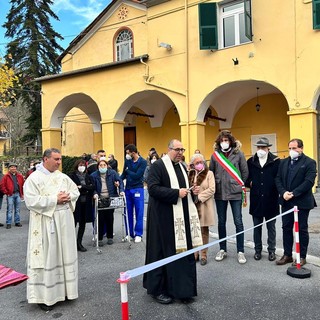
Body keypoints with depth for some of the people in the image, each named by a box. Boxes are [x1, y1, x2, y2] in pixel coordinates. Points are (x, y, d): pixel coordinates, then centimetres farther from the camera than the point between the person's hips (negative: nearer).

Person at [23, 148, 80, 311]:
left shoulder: (63, 177, 8)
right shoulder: (33, 178, -9)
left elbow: (76, 191, 15)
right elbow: (31, 201, -18)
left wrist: (68, 197, -7)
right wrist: (55, 199, -20)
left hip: (64, 221, 6)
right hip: (45, 223, -6)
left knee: (65, 254, 13)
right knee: (47, 257, 0)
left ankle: (64, 289, 27)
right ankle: (44, 295, 13)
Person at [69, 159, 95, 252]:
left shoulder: (87, 176, 12)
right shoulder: (72, 176, -2)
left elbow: (92, 187, 1)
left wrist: (81, 187, -10)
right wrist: (86, 188, -13)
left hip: (86, 203, 5)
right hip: (76, 202, -5)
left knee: (83, 223, 9)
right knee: (74, 223, -5)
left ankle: (79, 243, 19)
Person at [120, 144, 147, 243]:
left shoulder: (143, 162, -10)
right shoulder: (127, 160, 3)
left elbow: (136, 176, -16)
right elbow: (124, 173, 10)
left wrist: (128, 170, -4)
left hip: (138, 189, -4)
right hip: (128, 189, 5)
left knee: (139, 212, 0)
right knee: (128, 212, 10)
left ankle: (138, 234, 8)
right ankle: (129, 233, 22)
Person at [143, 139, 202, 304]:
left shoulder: (182, 166, 15)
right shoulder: (158, 165, -10)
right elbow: (153, 188, -20)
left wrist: (192, 190, 2)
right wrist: (176, 193, -23)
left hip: (182, 216, 8)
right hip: (163, 217, -7)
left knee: (182, 251, 10)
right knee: (163, 252, 2)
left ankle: (181, 288, 23)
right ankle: (157, 289, 18)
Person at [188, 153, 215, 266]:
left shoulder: (209, 173, -2)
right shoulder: (190, 174, 11)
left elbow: (212, 189, -10)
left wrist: (199, 197, -15)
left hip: (204, 206, -3)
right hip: (192, 206, 3)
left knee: (204, 230, 6)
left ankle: (203, 255, 15)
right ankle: (195, 253, 20)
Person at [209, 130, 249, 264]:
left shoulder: (238, 153, -4)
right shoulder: (215, 155, 1)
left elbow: (245, 172, 2)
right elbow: (211, 172, 8)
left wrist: (239, 185, 6)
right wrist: (216, 186, 7)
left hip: (235, 192, -2)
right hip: (220, 193, 2)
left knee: (238, 222, 3)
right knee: (221, 222, 11)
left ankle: (240, 251, 14)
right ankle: (222, 249, 24)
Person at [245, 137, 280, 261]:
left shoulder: (276, 161, -3)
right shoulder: (250, 162, 5)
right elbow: (246, 178, 12)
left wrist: (276, 191, -12)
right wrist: (250, 183, -4)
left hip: (271, 200, -2)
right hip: (256, 200, 2)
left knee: (271, 227, 10)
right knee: (257, 227, 11)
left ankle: (272, 251, 23)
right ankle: (257, 250, 24)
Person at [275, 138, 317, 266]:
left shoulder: (309, 162, -6)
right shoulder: (283, 162, 10)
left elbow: (309, 181, -16)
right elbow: (278, 179, 6)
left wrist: (293, 193, -20)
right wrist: (283, 192, -11)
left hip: (302, 202, -5)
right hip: (286, 202, 5)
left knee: (302, 229, 6)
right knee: (286, 228, 11)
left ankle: (302, 256, 18)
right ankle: (287, 255, 21)